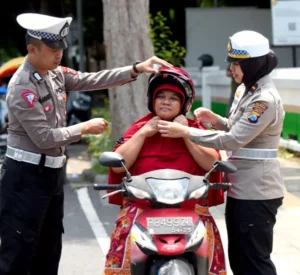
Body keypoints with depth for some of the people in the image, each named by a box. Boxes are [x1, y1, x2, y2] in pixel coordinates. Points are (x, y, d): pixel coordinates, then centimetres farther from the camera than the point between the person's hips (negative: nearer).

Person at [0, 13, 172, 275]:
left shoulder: (55, 74, 5)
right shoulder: (22, 88, -20)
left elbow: (92, 80, 6)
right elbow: (43, 137, -21)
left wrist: (136, 69, -3)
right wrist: (84, 128, -11)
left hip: (53, 172, 9)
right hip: (26, 176, -9)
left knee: (49, 252, 16)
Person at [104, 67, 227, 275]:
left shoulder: (195, 129, 13)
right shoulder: (140, 128, 14)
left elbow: (212, 163, -3)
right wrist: (142, 134, -1)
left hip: (189, 205, 0)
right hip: (142, 204, 0)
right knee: (126, 245, -23)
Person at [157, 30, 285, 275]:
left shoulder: (266, 100, -19)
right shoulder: (246, 90, 11)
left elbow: (234, 140, -23)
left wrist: (186, 132, -19)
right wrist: (216, 120, 3)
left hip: (257, 192, -10)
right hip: (240, 189, 10)